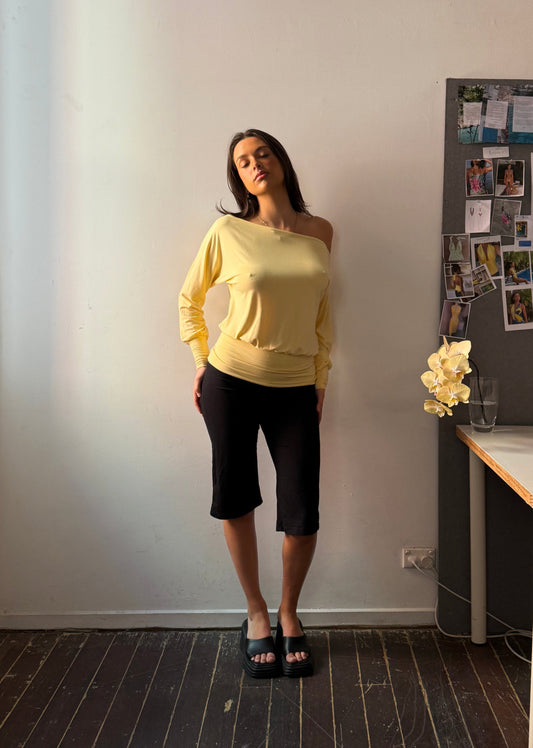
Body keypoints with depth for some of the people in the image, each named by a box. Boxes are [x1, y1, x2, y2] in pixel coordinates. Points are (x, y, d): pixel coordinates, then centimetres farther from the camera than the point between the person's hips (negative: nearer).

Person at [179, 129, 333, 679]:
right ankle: (256, 613, 28)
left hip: (296, 389, 2)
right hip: (230, 382, -1)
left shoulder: (320, 233, 4)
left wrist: (321, 379, 7)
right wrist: (201, 362, 2)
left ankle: (288, 613, 27)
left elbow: (322, 313, 11)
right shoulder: (228, 232, -3)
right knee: (236, 499, 5)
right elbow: (189, 299, 8)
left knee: (302, 516, 0)